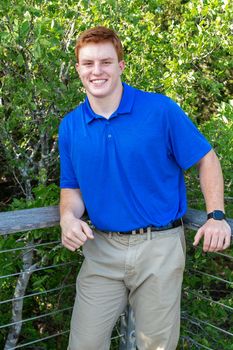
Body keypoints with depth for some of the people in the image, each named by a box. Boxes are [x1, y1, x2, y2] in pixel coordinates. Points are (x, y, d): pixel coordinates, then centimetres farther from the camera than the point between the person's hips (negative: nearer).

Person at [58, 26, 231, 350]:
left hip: (159, 248, -2)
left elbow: (206, 159, 0)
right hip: (102, 250, 3)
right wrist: (68, 218, -11)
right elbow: (72, 188, 10)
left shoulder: (161, 110, -8)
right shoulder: (70, 126, 2)